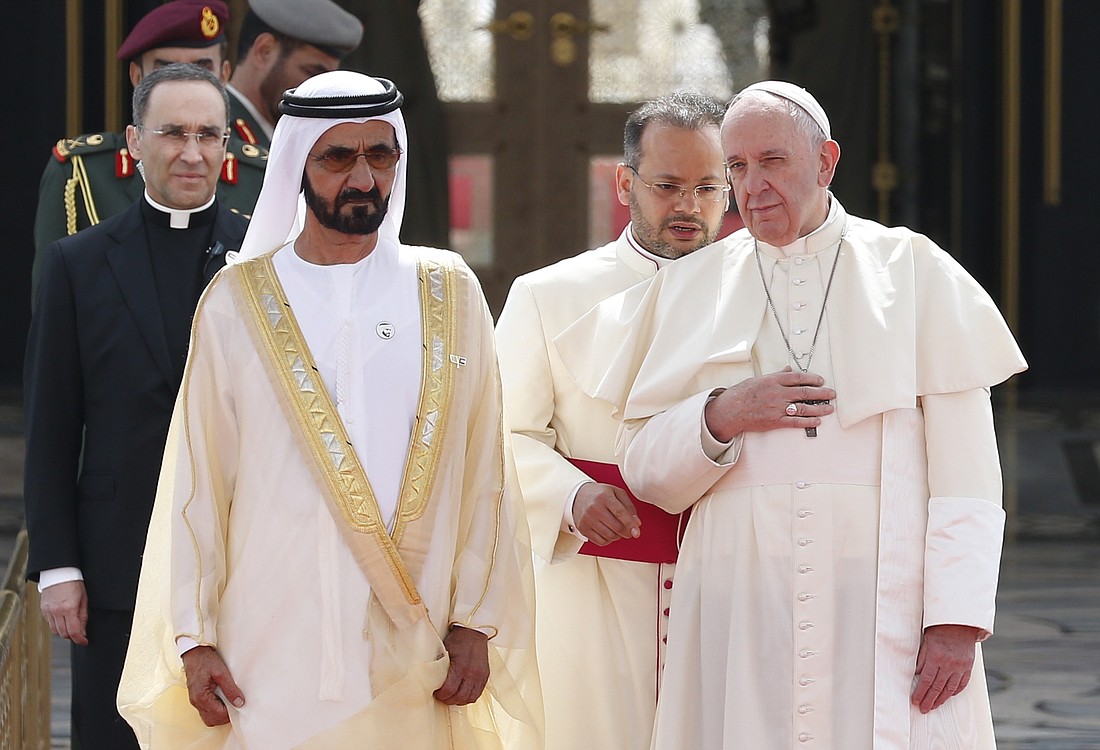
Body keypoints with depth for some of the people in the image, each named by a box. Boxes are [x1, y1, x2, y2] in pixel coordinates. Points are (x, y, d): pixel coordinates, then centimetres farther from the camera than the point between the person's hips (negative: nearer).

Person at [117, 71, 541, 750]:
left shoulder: (449, 294, 7)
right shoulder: (237, 303, 3)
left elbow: (483, 469, 5)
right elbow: (199, 480, 2)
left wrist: (476, 620, -2)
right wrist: (194, 638, -3)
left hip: (412, 655, 1)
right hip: (272, 656, -1)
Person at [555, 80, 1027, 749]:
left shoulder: (914, 273, 5)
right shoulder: (692, 287, 11)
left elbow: (966, 464, -2)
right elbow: (645, 470, 9)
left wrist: (958, 618, -11)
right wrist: (722, 418, -10)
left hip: (886, 606, -2)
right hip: (742, 612, 2)